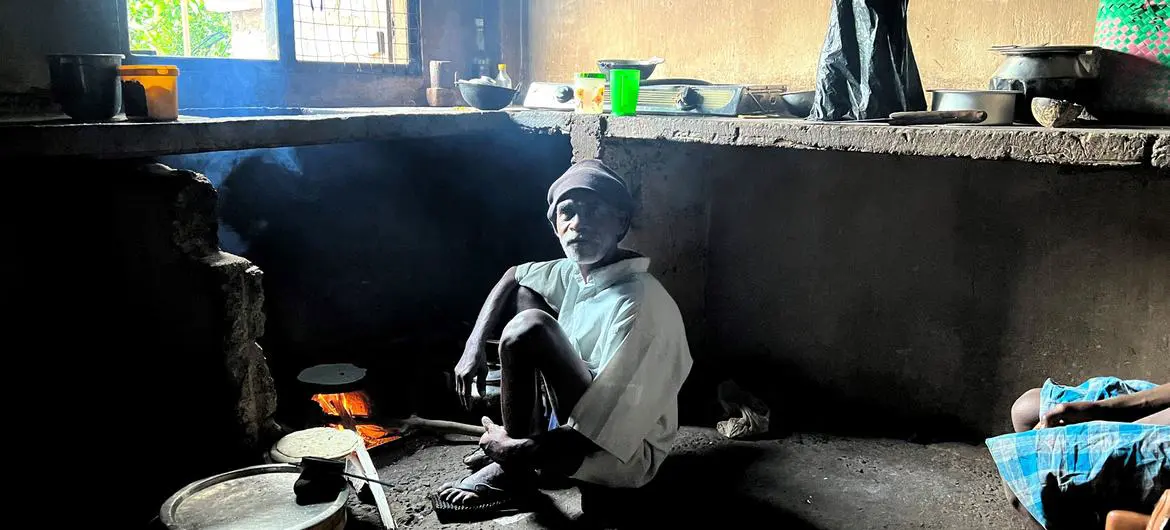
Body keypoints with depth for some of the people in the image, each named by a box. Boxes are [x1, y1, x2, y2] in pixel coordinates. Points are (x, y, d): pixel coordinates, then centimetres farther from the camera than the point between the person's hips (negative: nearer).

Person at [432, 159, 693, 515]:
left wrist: (517, 451, -20)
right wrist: (475, 346, 3)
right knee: (525, 294, 9)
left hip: (623, 455, -9)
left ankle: (513, 468, -7)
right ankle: (529, 436, 6)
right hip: (577, 420, 9)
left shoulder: (639, 305, -28)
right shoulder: (575, 273, -3)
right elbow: (512, 276, 17)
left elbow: (608, 434, -30)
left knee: (529, 326, -27)